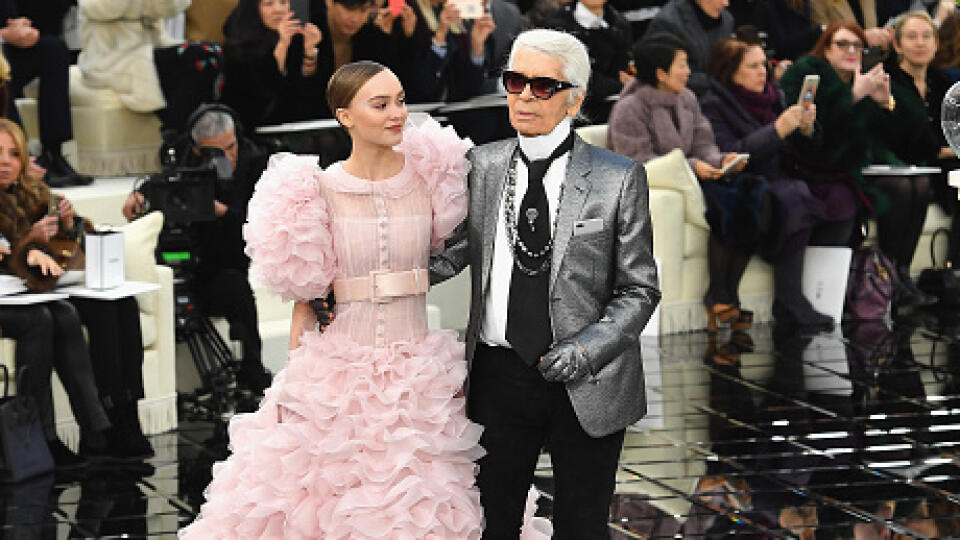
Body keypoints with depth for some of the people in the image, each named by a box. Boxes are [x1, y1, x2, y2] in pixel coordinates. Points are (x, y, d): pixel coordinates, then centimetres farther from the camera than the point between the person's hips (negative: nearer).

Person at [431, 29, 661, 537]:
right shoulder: (482, 166, 4)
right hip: (498, 377, 2)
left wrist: (585, 349, -17)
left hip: (586, 387, -2)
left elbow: (639, 290, -3)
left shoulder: (618, 178, -5)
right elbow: (449, 253, 7)